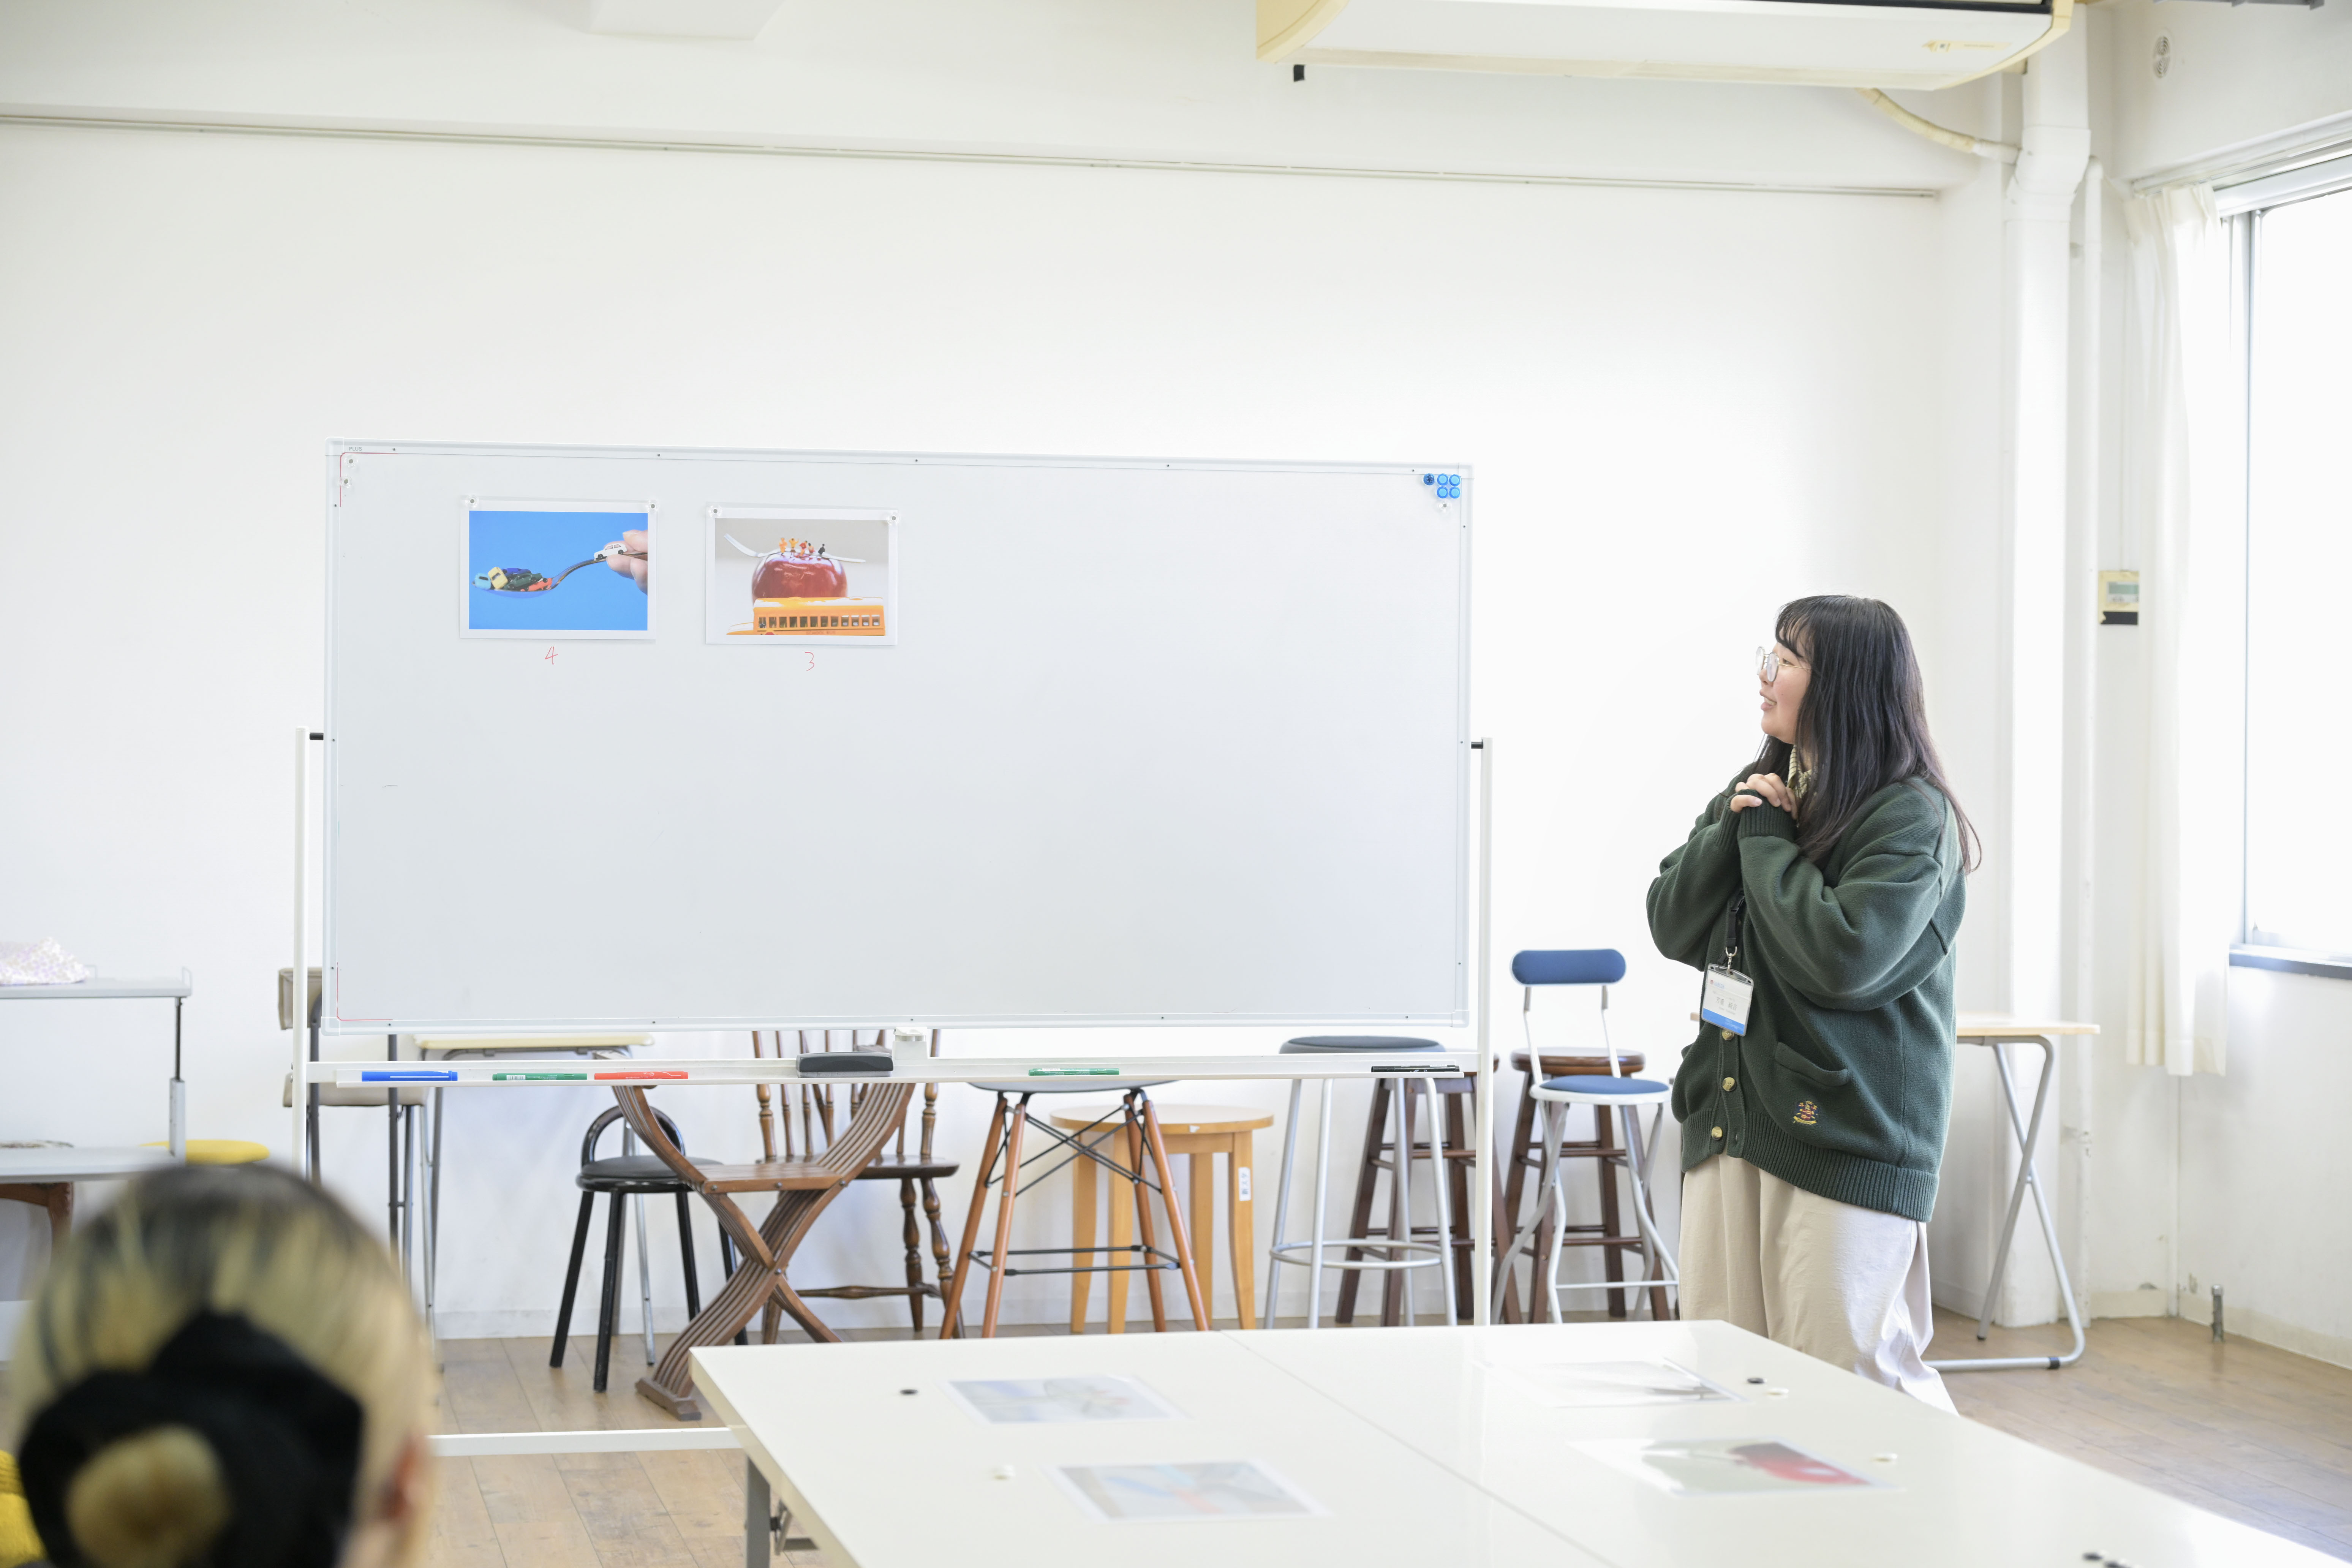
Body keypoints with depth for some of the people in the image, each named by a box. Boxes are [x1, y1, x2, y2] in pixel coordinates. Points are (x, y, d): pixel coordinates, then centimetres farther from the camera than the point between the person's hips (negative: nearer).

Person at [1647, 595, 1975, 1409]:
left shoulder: (1909, 815, -9)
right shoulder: (1758, 787, 14)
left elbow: (1843, 956, -21)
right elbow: (1672, 927, 12)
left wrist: (1767, 839, -11)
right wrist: (1731, 828, -4)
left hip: (1847, 1133, -7)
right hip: (1731, 1118, 7)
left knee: (1853, 1373, -4)